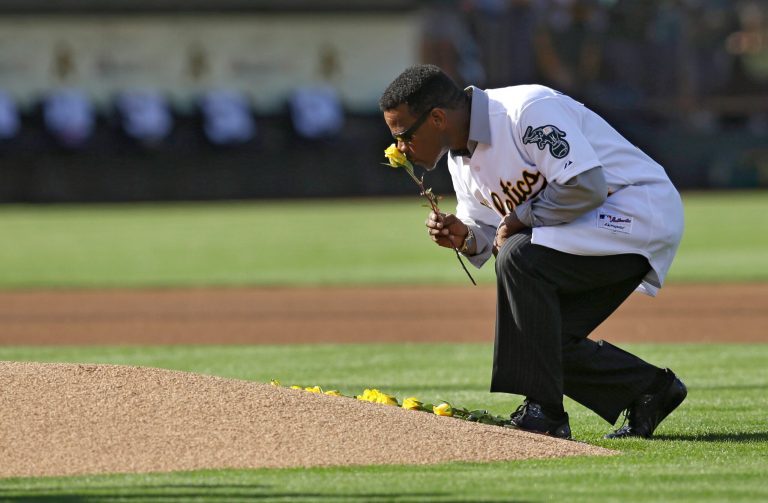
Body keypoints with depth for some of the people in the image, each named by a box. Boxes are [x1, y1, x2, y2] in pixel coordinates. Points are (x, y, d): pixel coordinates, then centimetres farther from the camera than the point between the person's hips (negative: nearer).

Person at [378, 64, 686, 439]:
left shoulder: (527, 111, -23)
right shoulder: (460, 157, 6)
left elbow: (586, 187, -29)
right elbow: (492, 238, 12)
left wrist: (519, 218, -18)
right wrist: (465, 238, -10)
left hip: (640, 209, -10)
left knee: (520, 258, -27)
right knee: (537, 339, 1)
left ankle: (543, 412, -23)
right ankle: (648, 390, 17)